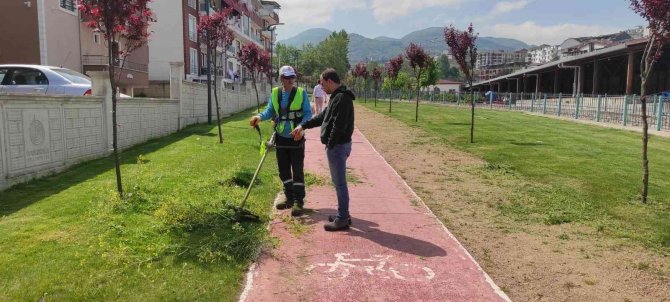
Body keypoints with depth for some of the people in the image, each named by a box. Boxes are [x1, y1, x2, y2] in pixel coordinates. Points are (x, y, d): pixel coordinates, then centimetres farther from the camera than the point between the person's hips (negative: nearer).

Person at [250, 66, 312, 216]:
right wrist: (260, 116, -16)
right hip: (281, 138, 4)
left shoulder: (301, 93, -6)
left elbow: (308, 113, -8)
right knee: (283, 170, 13)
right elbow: (270, 111, 5)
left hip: (296, 138, -4)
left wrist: (301, 127, -25)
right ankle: (289, 198, 27)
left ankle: (299, 202, 5)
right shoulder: (275, 93, 4)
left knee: (297, 171, -2)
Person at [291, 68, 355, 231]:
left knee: (340, 183, -4)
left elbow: (339, 125, -24)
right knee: (338, 182, 16)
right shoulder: (337, 97, 15)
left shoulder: (341, 98, -18)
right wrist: (303, 125, 25)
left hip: (338, 146, -10)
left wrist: (330, 144, -19)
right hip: (336, 145, 10)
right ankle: (343, 214, 26)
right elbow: (323, 116, 24)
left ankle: (342, 219, 4)